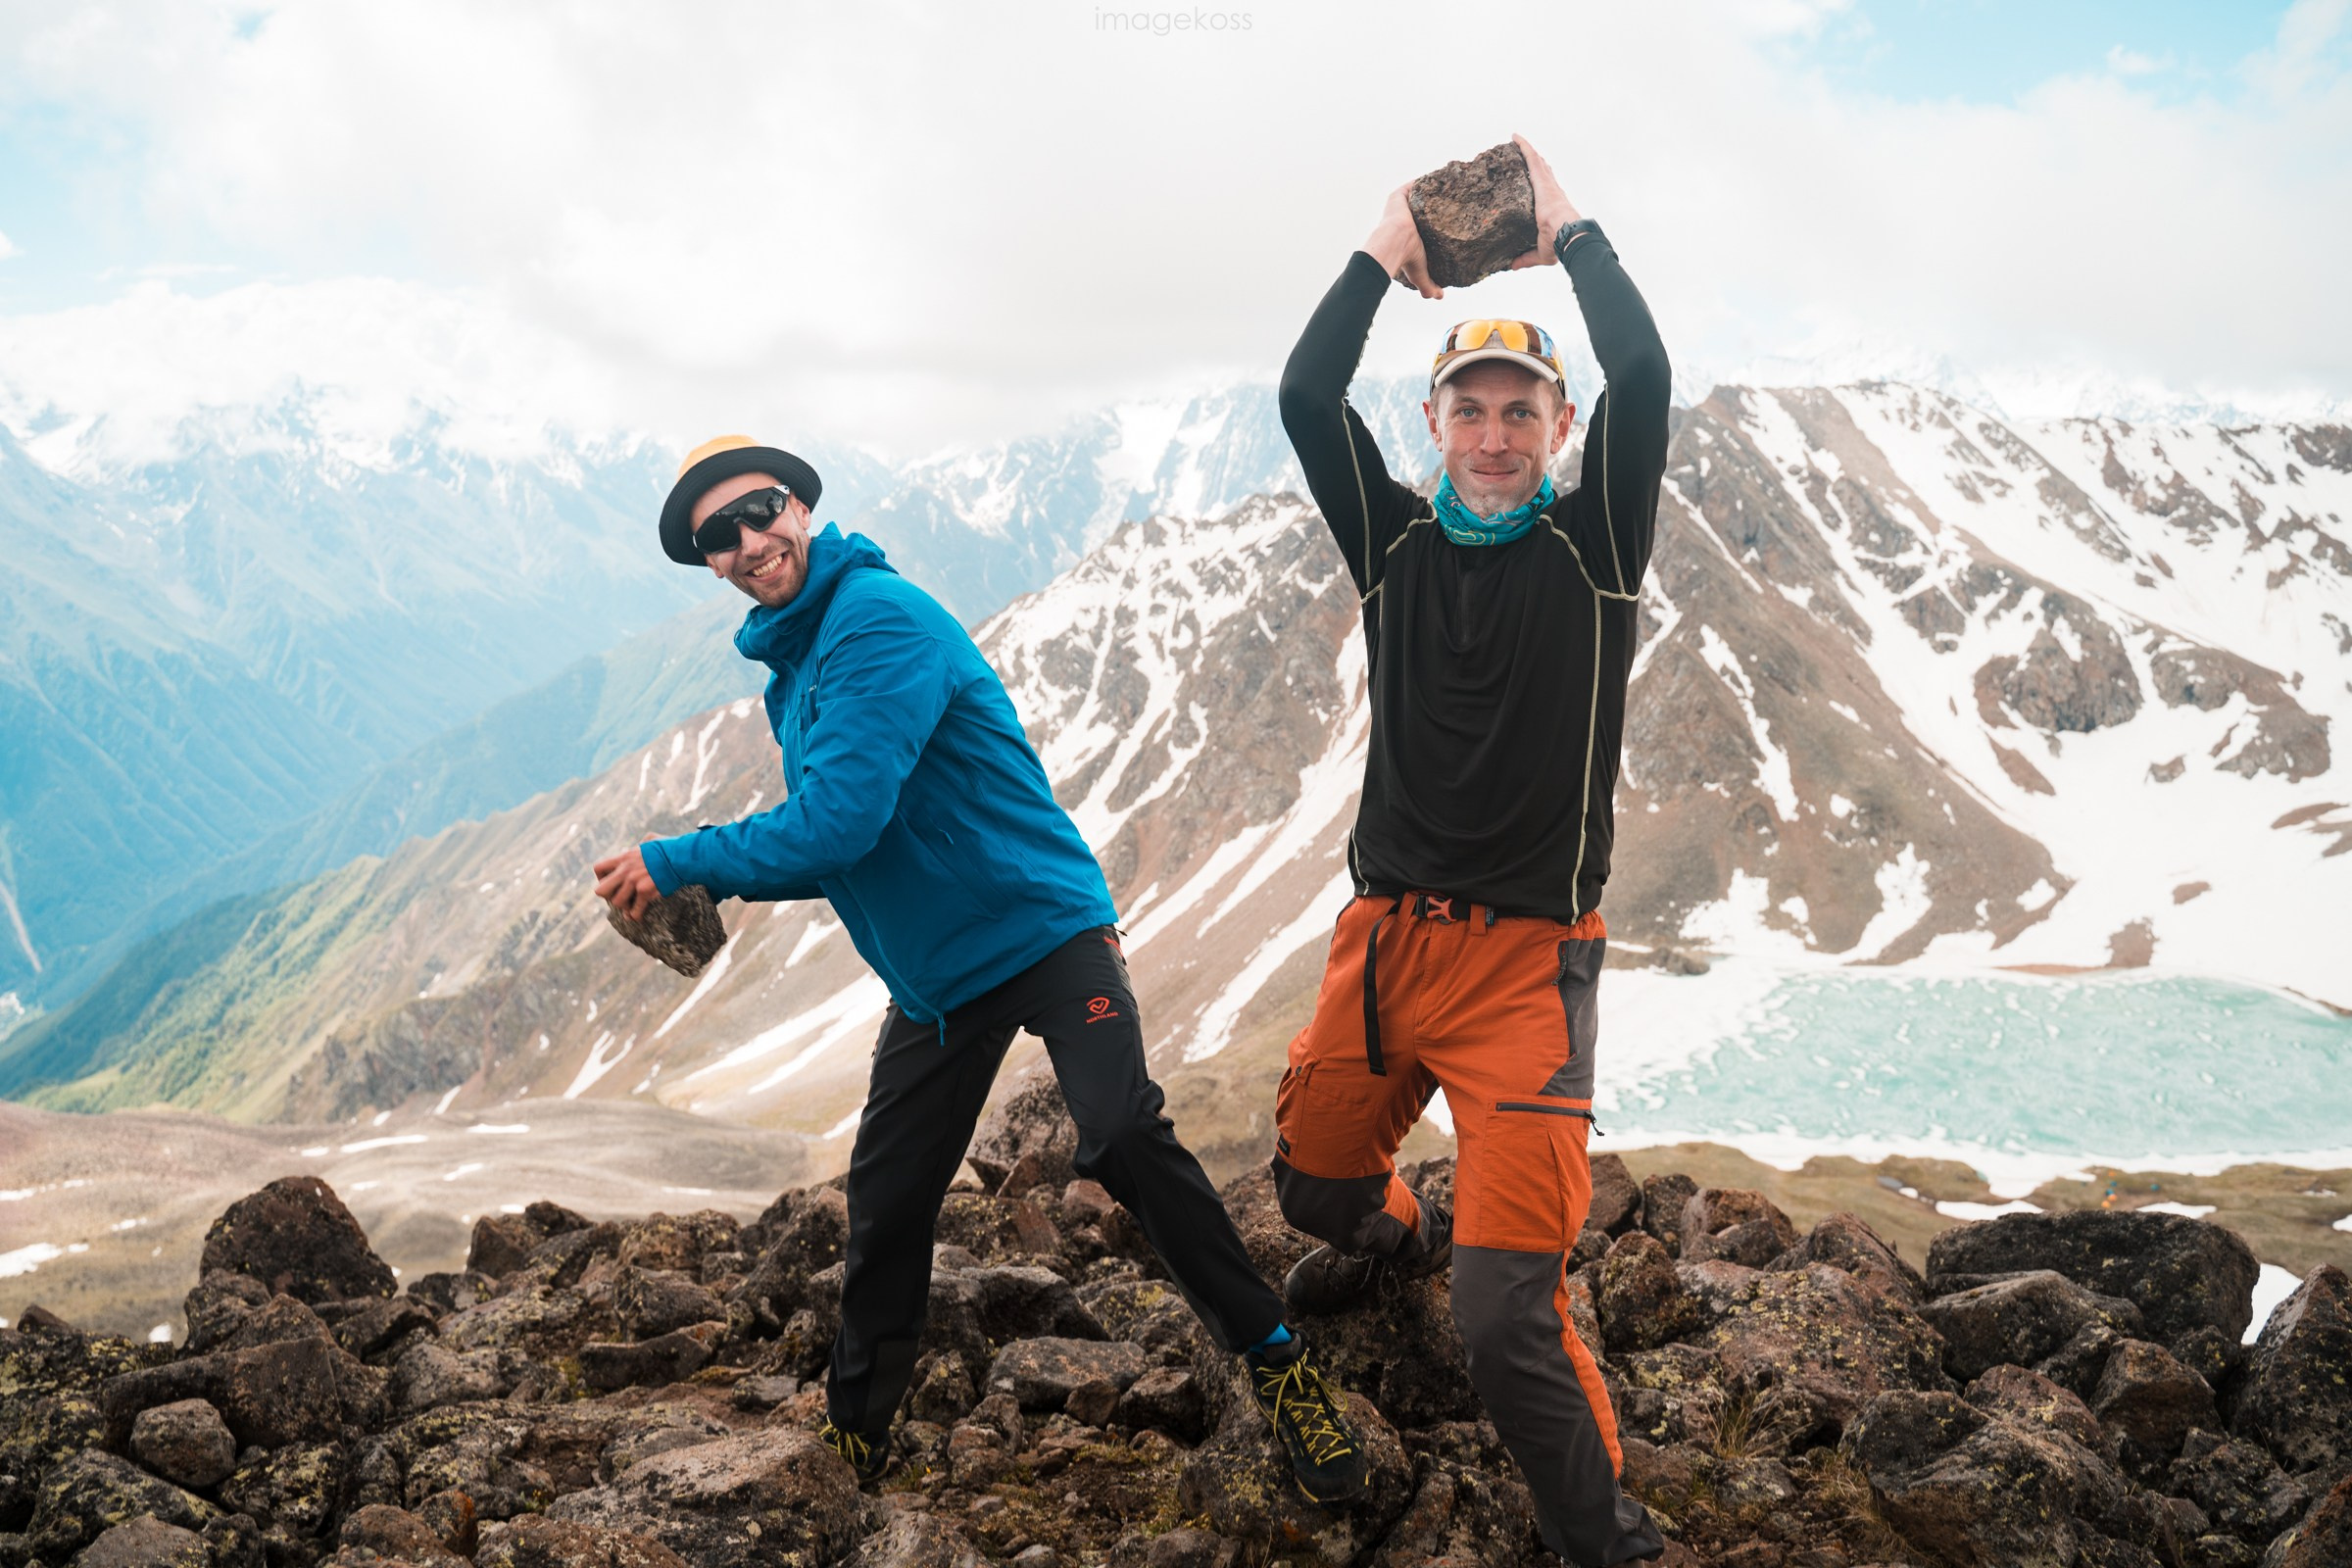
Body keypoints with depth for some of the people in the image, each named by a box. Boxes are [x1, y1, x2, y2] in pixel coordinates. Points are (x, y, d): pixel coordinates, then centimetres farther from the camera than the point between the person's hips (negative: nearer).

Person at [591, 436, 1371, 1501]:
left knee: (1125, 1142, -22)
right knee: (885, 1201, 10)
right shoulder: (789, 670, 11)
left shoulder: (880, 619, -18)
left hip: (1044, 930, -8)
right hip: (932, 980, 8)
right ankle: (857, 1423, 30)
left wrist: (678, 862, -18)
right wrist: (714, 885, 0)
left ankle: (1278, 1364, -6)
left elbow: (840, 820, -26)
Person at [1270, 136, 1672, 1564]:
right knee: (1317, 1181, 24)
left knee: (1511, 1314, -13)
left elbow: (1643, 380, -15)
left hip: (1526, 960, -4)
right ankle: (1399, 1237, 60)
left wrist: (1569, 229, -3)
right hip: (1383, 940, 5)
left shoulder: (1593, 548, -1)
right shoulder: (1396, 544, 7)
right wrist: (1386, 253, 2)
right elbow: (1305, 397, -3)